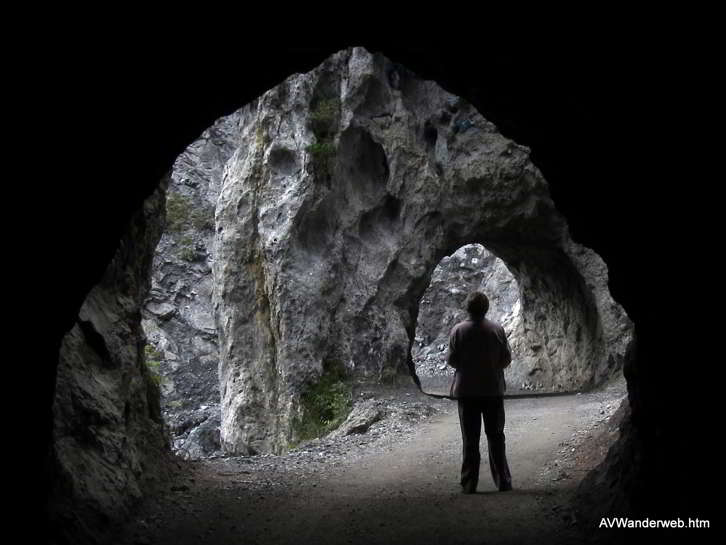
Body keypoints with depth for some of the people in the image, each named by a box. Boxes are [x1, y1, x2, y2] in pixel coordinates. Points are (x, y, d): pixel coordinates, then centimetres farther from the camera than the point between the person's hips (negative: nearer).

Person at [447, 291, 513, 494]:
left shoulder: (458, 330, -8)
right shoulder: (497, 329, -5)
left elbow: (452, 360, -7)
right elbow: (506, 358, -3)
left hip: (466, 390, -1)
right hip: (493, 389, 1)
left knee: (470, 439, 5)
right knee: (496, 436, 11)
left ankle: (469, 484, 7)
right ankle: (503, 481, 12)